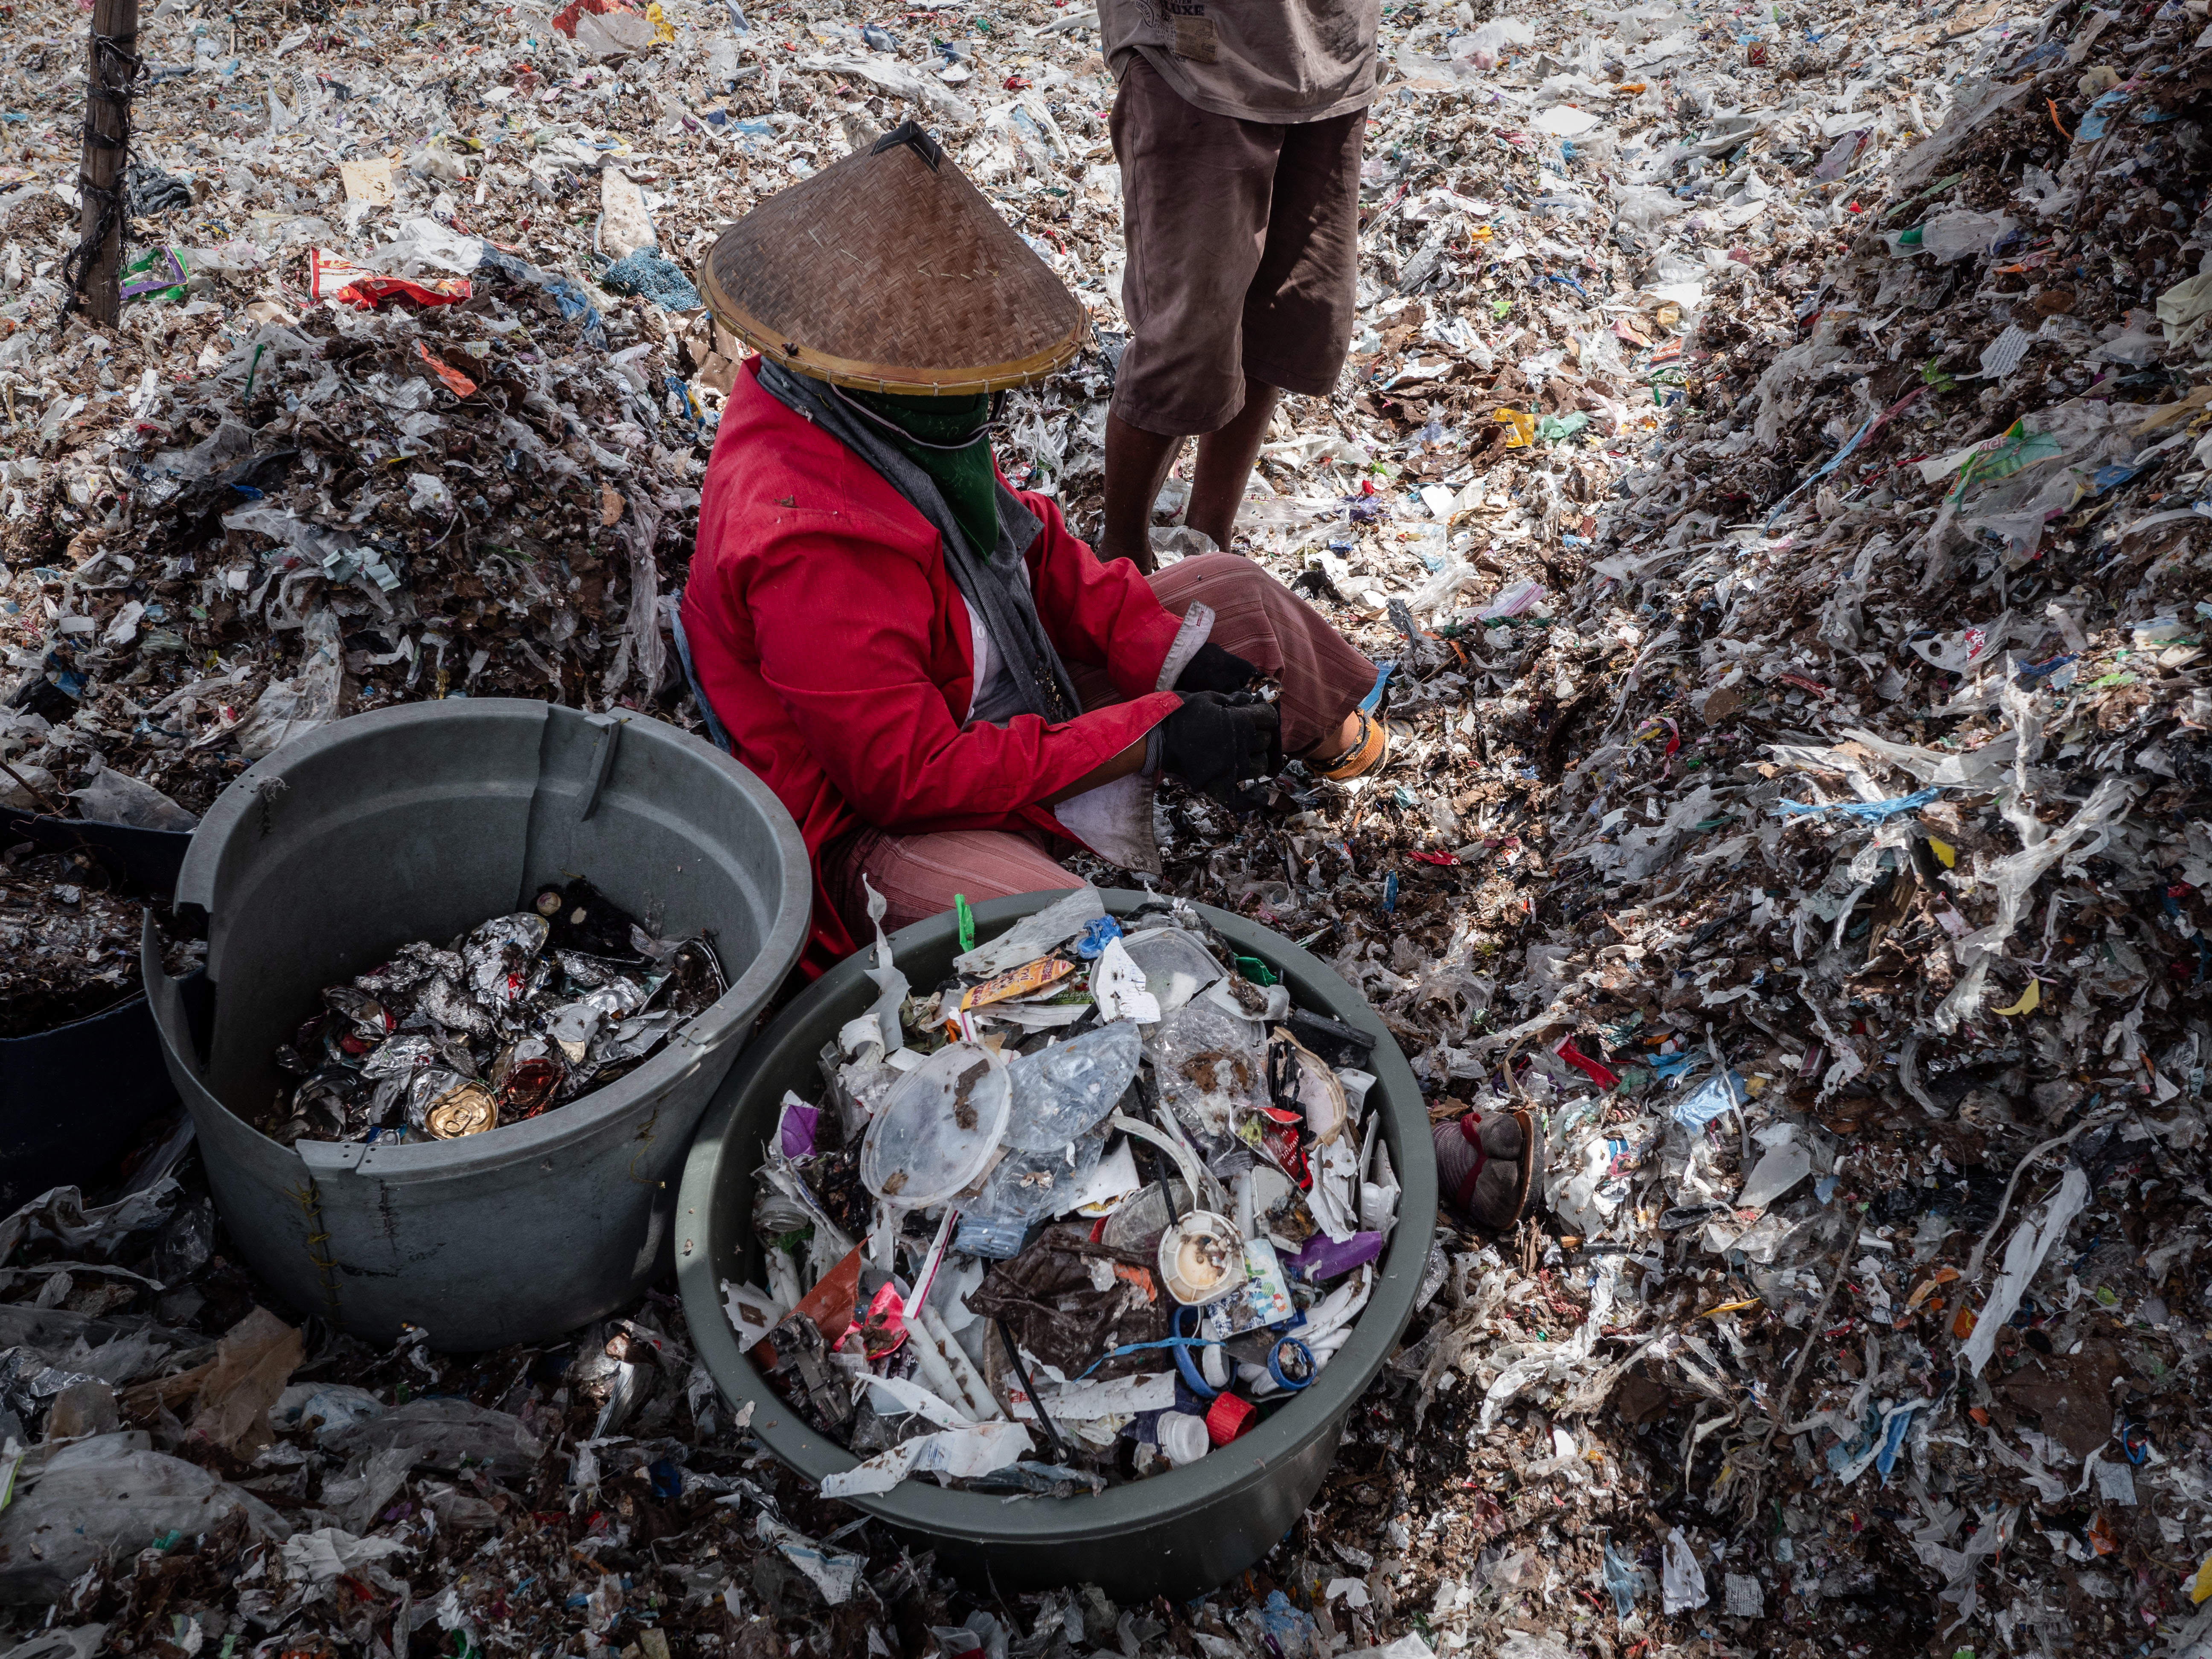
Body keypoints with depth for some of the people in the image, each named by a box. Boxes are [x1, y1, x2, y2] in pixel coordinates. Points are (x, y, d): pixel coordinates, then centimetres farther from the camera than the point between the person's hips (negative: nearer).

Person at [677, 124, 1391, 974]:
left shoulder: (889, 413, -5)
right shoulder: (812, 546, -34)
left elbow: (1024, 539, 9)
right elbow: (910, 776, -31)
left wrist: (1166, 652, -4)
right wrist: (1149, 737, -26)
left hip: (1007, 707, 10)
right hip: (876, 826, -10)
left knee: (1234, 592, 15)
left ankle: (1340, 732, 43)